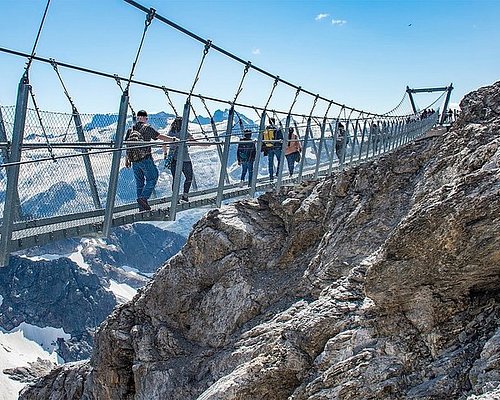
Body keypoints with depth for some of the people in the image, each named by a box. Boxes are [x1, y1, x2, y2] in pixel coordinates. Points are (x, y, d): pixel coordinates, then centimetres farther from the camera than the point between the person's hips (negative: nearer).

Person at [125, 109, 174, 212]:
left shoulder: (130, 129, 10)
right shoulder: (147, 128, -5)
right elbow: (160, 136, -7)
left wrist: (127, 159, 17)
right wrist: (173, 139, 3)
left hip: (134, 160, 6)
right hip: (145, 158, -6)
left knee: (139, 182, 11)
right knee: (152, 178, 7)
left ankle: (142, 207, 13)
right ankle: (143, 198, -10)